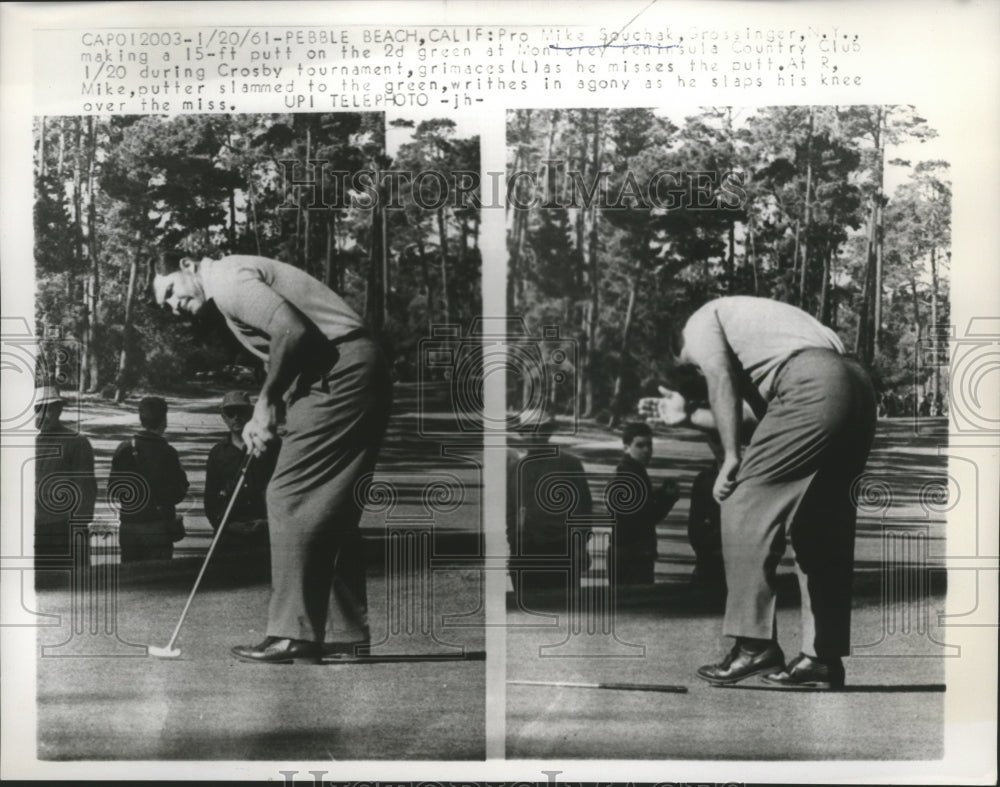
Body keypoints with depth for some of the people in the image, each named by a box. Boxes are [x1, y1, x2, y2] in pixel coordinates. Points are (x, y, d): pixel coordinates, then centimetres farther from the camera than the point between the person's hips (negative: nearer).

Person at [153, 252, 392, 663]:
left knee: (289, 497, -7)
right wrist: (263, 417, 9)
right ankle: (345, 631, 16)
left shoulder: (226, 277, -5)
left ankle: (294, 634, -6)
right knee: (334, 506, 12)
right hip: (360, 370, 10)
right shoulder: (229, 297, 26)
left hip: (341, 373, -10)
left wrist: (266, 403, -8)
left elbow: (292, 332, -19)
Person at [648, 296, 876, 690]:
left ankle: (754, 644, -7)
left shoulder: (699, 322, 16)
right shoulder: (742, 319, 37)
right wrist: (688, 414, 38)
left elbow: (719, 380, -4)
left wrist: (732, 458, -7)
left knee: (744, 502, -4)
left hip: (813, 387, -9)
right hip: (858, 384, 9)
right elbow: (762, 412, 28)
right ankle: (823, 657, 12)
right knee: (823, 530, 11)